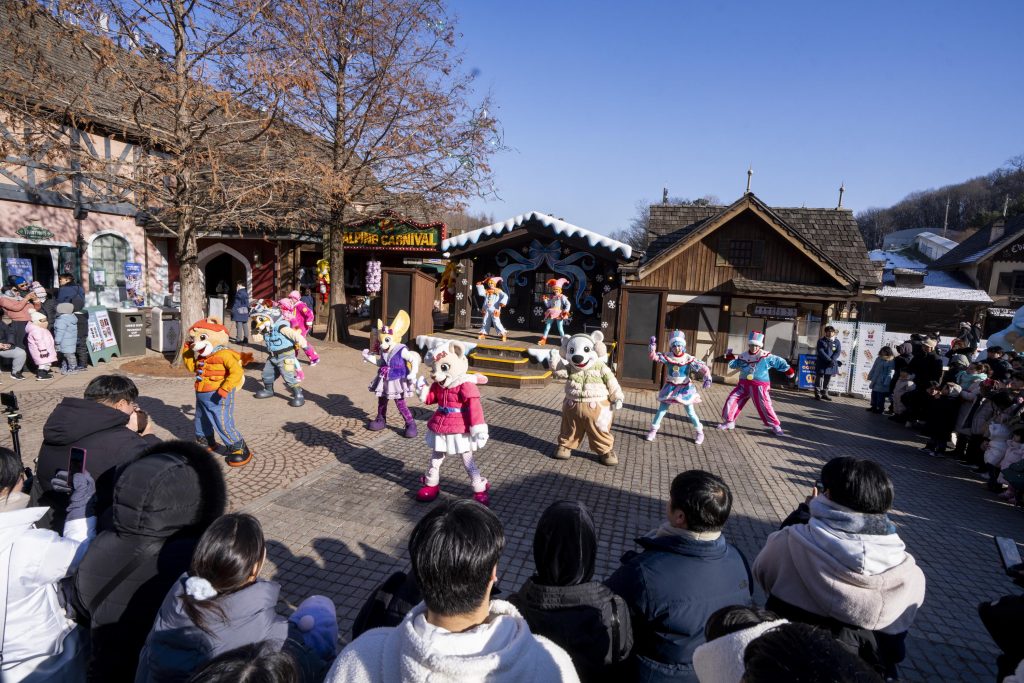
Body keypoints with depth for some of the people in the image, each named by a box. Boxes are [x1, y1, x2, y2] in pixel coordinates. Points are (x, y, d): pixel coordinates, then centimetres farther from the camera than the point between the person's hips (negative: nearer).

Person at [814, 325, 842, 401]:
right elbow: (821, 352, -12)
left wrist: (833, 360, -18)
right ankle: (817, 394, 0)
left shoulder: (837, 342, 7)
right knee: (819, 378, -4)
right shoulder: (821, 341, -3)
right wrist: (829, 360, -21)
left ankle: (824, 393, 20)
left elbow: (838, 352, -2)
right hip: (821, 363, -3)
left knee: (827, 379, 10)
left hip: (831, 364, 3)